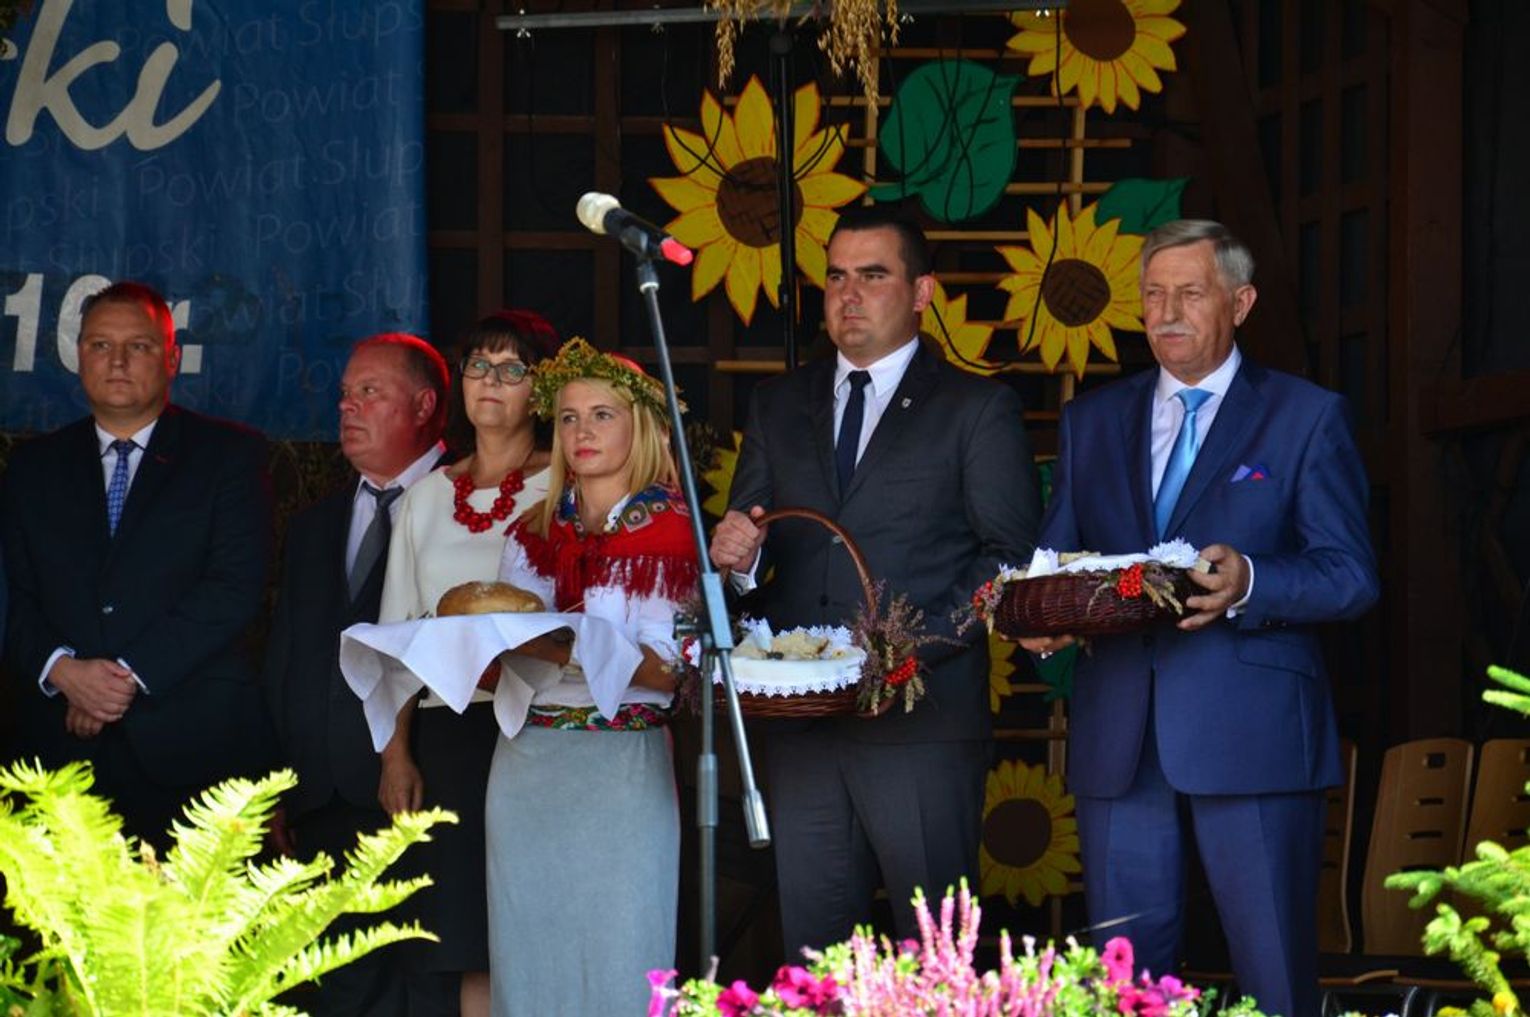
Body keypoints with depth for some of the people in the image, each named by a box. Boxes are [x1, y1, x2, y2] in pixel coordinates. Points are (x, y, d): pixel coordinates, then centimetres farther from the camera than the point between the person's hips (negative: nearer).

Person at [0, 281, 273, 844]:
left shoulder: (230, 454, 5)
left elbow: (235, 586, -6)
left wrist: (130, 674, -13)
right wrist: (61, 670, -12)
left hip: (194, 745, -2)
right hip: (63, 749, 3)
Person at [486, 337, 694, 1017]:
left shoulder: (669, 533, -2)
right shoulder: (531, 534, 13)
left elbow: (669, 672, -11)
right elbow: (503, 662, 13)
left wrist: (567, 650, -24)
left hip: (623, 766, -4)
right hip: (528, 763, 4)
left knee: (616, 955, -2)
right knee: (530, 952, 6)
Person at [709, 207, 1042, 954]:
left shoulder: (977, 408, 4)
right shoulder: (778, 406, 17)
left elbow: (1009, 553, -3)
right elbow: (748, 543, 17)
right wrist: (734, 554, -8)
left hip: (924, 718, -4)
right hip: (799, 718, 4)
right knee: (812, 945, 5)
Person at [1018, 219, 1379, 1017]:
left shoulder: (1306, 418, 5)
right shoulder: (1091, 421, 17)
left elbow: (1351, 576, -2)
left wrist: (1248, 585, -21)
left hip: (1251, 736, -4)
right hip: (1119, 739, 4)